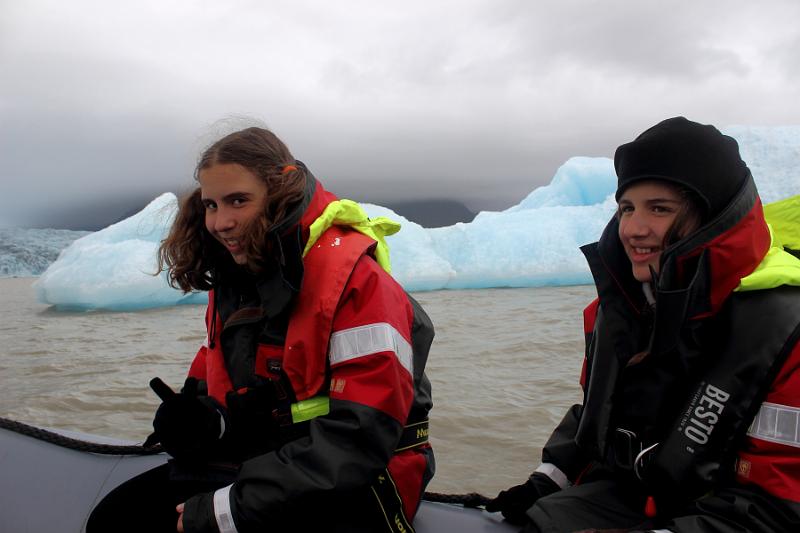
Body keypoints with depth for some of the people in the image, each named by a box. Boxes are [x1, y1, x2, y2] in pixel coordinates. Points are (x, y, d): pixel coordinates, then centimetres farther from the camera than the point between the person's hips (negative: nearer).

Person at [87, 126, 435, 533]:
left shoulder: (354, 278, -20)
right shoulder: (232, 276, 5)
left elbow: (362, 436, -25)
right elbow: (211, 381, 16)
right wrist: (197, 418, -11)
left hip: (347, 491, -7)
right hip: (253, 463, 7)